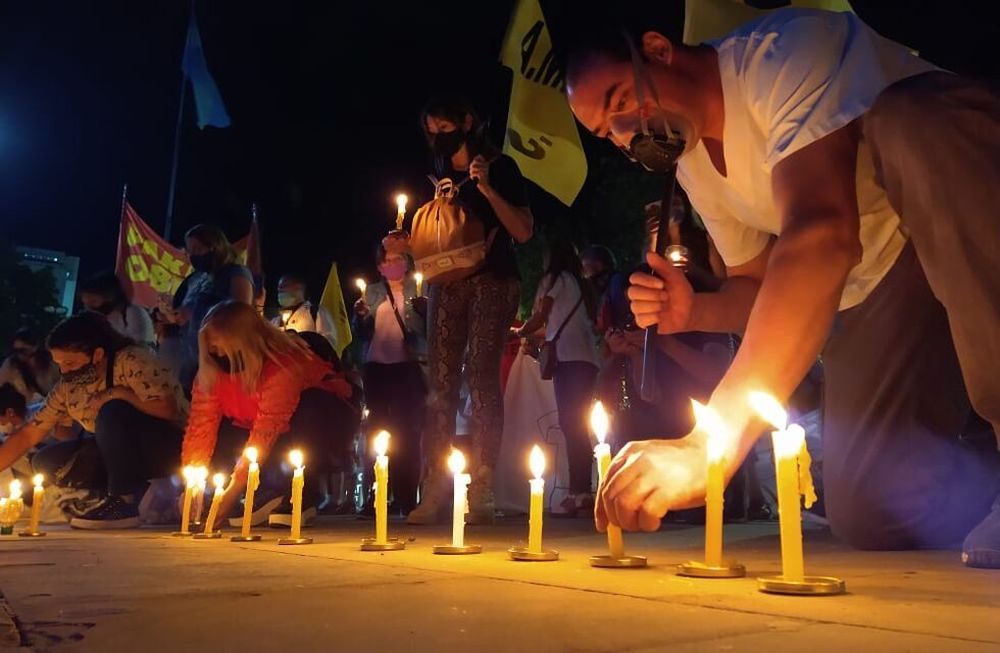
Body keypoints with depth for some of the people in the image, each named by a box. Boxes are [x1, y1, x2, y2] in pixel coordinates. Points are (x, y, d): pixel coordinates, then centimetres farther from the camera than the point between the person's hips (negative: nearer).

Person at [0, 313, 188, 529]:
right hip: (122, 452, 7)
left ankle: (124, 502, -21)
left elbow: (168, 410, -28)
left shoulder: (132, 361, -18)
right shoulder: (68, 386, 2)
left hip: (170, 445, -7)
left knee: (113, 412, -31)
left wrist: (115, 393, -25)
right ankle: (135, 488, -4)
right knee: (45, 462, -4)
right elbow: (27, 435, 6)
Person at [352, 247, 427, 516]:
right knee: (375, 433, 3)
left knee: (406, 434, -3)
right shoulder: (372, 293, 14)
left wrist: (422, 312, -18)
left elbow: (426, 331, -1)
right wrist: (360, 315, -9)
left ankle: (405, 498, 2)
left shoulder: (418, 292, 6)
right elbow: (360, 334, 10)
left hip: (408, 367, -2)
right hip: (376, 366, 3)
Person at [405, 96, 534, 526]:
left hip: (492, 279, -5)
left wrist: (487, 188, -14)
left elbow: (523, 232, -6)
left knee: (482, 377, -13)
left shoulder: (501, 167, 3)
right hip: (447, 282, 5)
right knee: (441, 382, -3)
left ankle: (481, 493, -11)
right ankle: (434, 491, -2)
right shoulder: (440, 175, 19)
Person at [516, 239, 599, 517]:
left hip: (569, 358, -7)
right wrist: (538, 335, 34)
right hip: (587, 357, 7)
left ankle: (578, 493, -17)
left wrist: (518, 332, 23)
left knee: (570, 424, -11)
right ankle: (583, 492, 2)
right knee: (578, 426, 5)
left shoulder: (554, 279, 6)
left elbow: (539, 319, 3)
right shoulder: (580, 284, 25)